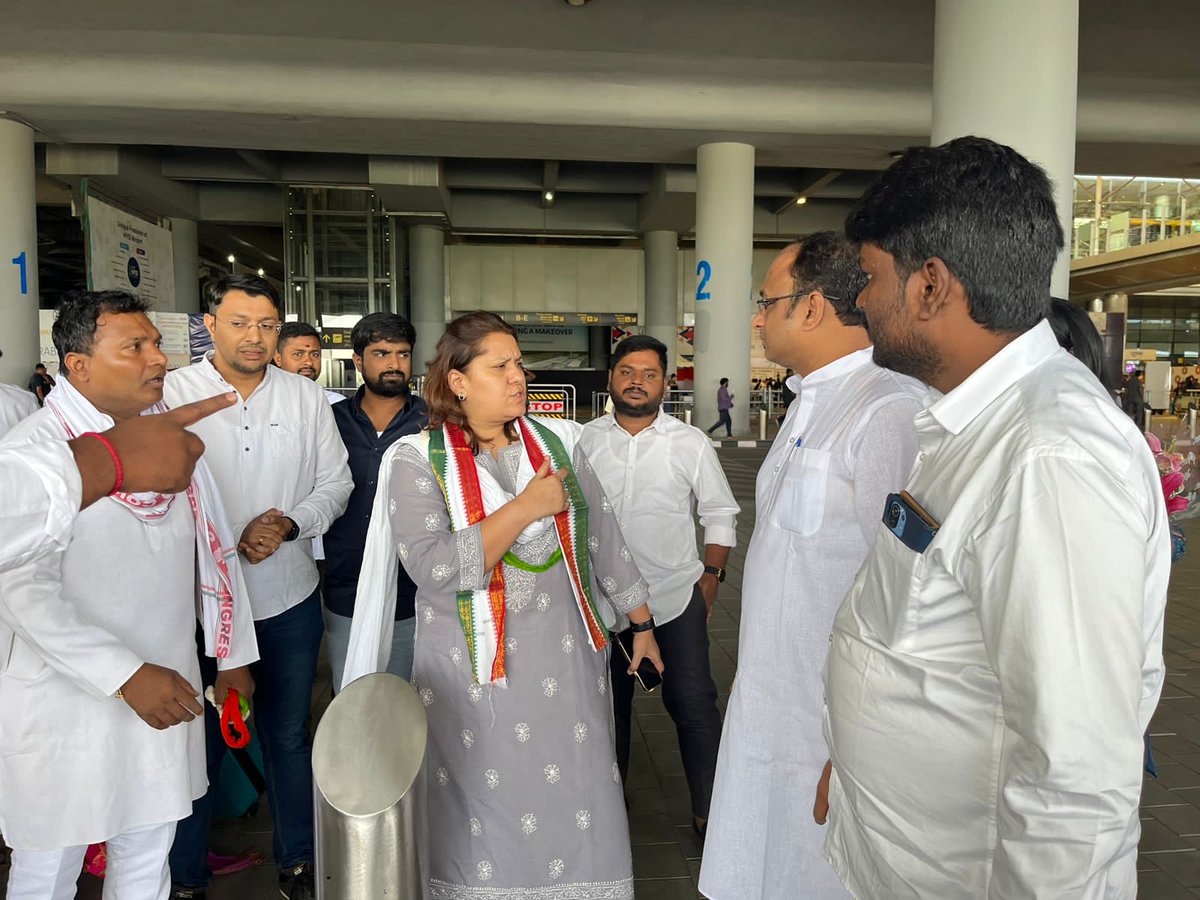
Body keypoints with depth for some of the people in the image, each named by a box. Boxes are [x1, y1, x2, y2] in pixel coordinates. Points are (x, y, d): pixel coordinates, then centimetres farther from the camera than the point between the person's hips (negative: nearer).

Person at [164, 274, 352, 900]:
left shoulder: (307, 398, 3)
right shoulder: (169, 394, -6)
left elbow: (336, 484, 6)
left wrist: (291, 524, -13)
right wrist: (232, 541, -17)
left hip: (289, 600, 3)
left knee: (288, 738, 18)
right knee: (197, 746, 13)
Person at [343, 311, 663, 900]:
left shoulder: (556, 443, 4)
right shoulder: (418, 459, -7)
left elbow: (605, 540, 9)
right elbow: (432, 568, -21)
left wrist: (642, 625, 12)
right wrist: (526, 507, -20)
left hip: (564, 664, 3)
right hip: (474, 675, -2)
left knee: (574, 806, 9)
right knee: (486, 813, 10)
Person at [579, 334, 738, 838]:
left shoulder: (691, 444, -4)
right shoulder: (584, 442, 0)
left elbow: (721, 515, 2)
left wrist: (711, 577, -3)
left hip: (676, 599, -2)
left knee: (693, 704, 0)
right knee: (609, 702, 18)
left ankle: (708, 810, 20)